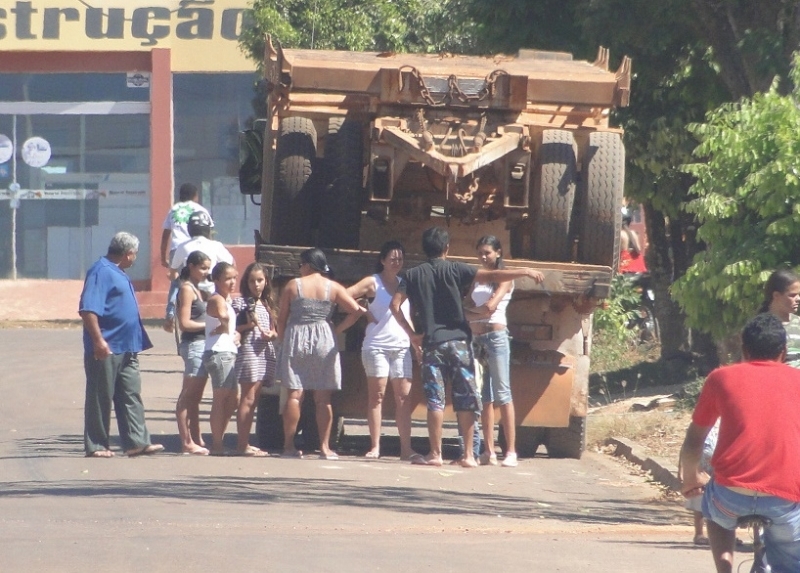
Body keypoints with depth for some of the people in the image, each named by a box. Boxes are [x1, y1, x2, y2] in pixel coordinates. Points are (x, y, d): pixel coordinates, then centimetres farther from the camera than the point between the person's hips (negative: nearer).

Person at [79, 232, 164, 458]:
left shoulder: (117, 273, 17)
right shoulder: (100, 272, -14)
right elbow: (88, 309, -22)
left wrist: (137, 340, 26)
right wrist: (98, 340, -27)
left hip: (126, 349, 10)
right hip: (106, 349, -10)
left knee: (131, 396, 6)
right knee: (101, 398, -2)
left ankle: (137, 441, 6)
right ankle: (96, 446, 3)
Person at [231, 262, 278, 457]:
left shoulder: (266, 304, 19)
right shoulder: (240, 302, -2)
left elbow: (274, 330, 23)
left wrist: (271, 334, 1)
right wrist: (247, 326, -21)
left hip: (265, 352, 8)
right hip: (248, 351, -8)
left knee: (252, 400, 9)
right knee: (247, 399, -12)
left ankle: (245, 443, 12)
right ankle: (242, 444, -14)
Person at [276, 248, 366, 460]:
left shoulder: (293, 286, 0)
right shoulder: (333, 287, 1)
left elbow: (282, 318, 1)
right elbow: (355, 310, -5)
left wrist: (282, 339, 12)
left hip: (296, 339, -1)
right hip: (324, 341, 1)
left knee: (294, 395, 0)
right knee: (323, 398, 5)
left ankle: (289, 445, -2)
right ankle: (325, 446, 4)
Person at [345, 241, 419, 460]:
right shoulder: (372, 283, 0)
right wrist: (364, 313, -8)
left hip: (402, 346, 4)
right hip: (376, 346, -4)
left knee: (404, 396, -1)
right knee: (377, 395, -2)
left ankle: (406, 448, -2)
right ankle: (375, 446, 0)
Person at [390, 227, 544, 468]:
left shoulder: (413, 275, 7)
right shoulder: (455, 270, 0)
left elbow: (395, 305, -1)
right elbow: (491, 276, -7)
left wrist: (412, 334, 6)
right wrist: (525, 272, -1)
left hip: (431, 343, 1)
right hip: (458, 341, -1)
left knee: (435, 400, 1)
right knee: (465, 399, 3)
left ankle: (435, 453, -1)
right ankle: (468, 454, 2)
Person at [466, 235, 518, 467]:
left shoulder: (504, 278, 0)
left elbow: (490, 307, -11)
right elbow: (471, 308, 13)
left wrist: (469, 312, 1)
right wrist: (471, 313, -7)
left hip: (495, 335, -6)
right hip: (477, 337, 6)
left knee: (502, 393, -9)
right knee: (484, 396, 3)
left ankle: (511, 452, -13)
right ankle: (489, 452, 4)